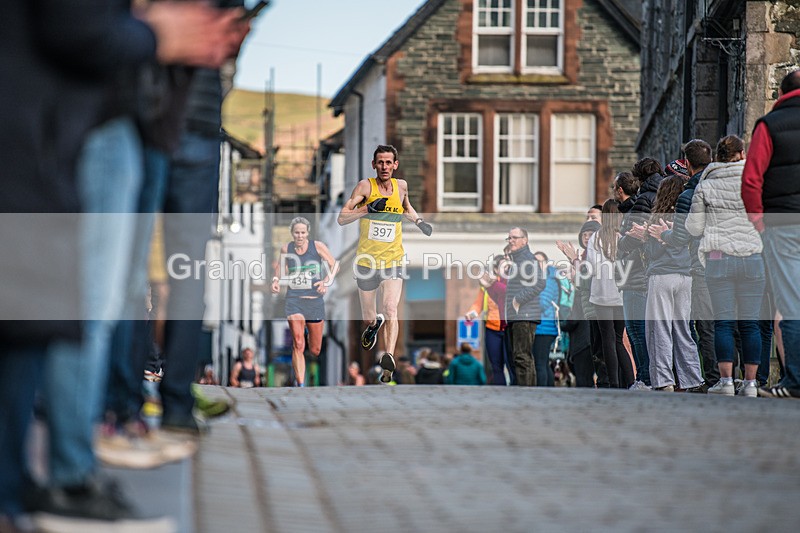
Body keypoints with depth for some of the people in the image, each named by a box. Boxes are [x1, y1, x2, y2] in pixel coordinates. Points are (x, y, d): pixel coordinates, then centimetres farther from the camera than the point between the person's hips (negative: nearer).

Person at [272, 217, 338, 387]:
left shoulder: (317, 246, -2)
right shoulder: (286, 249, 3)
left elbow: (334, 265, 2)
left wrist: (326, 281, -15)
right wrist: (276, 280, -1)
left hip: (315, 299, 0)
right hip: (294, 299, 0)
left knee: (315, 350, 9)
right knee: (298, 344, -19)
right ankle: (301, 386, -17)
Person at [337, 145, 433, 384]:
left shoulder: (401, 185, 4)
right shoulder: (365, 186, -8)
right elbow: (341, 218, -15)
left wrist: (419, 221, 11)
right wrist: (368, 208, -28)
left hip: (393, 261, 1)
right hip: (366, 262, -1)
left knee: (391, 309, -22)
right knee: (368, 319, 12)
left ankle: (388, 358, -27)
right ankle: (374, 324, 48)